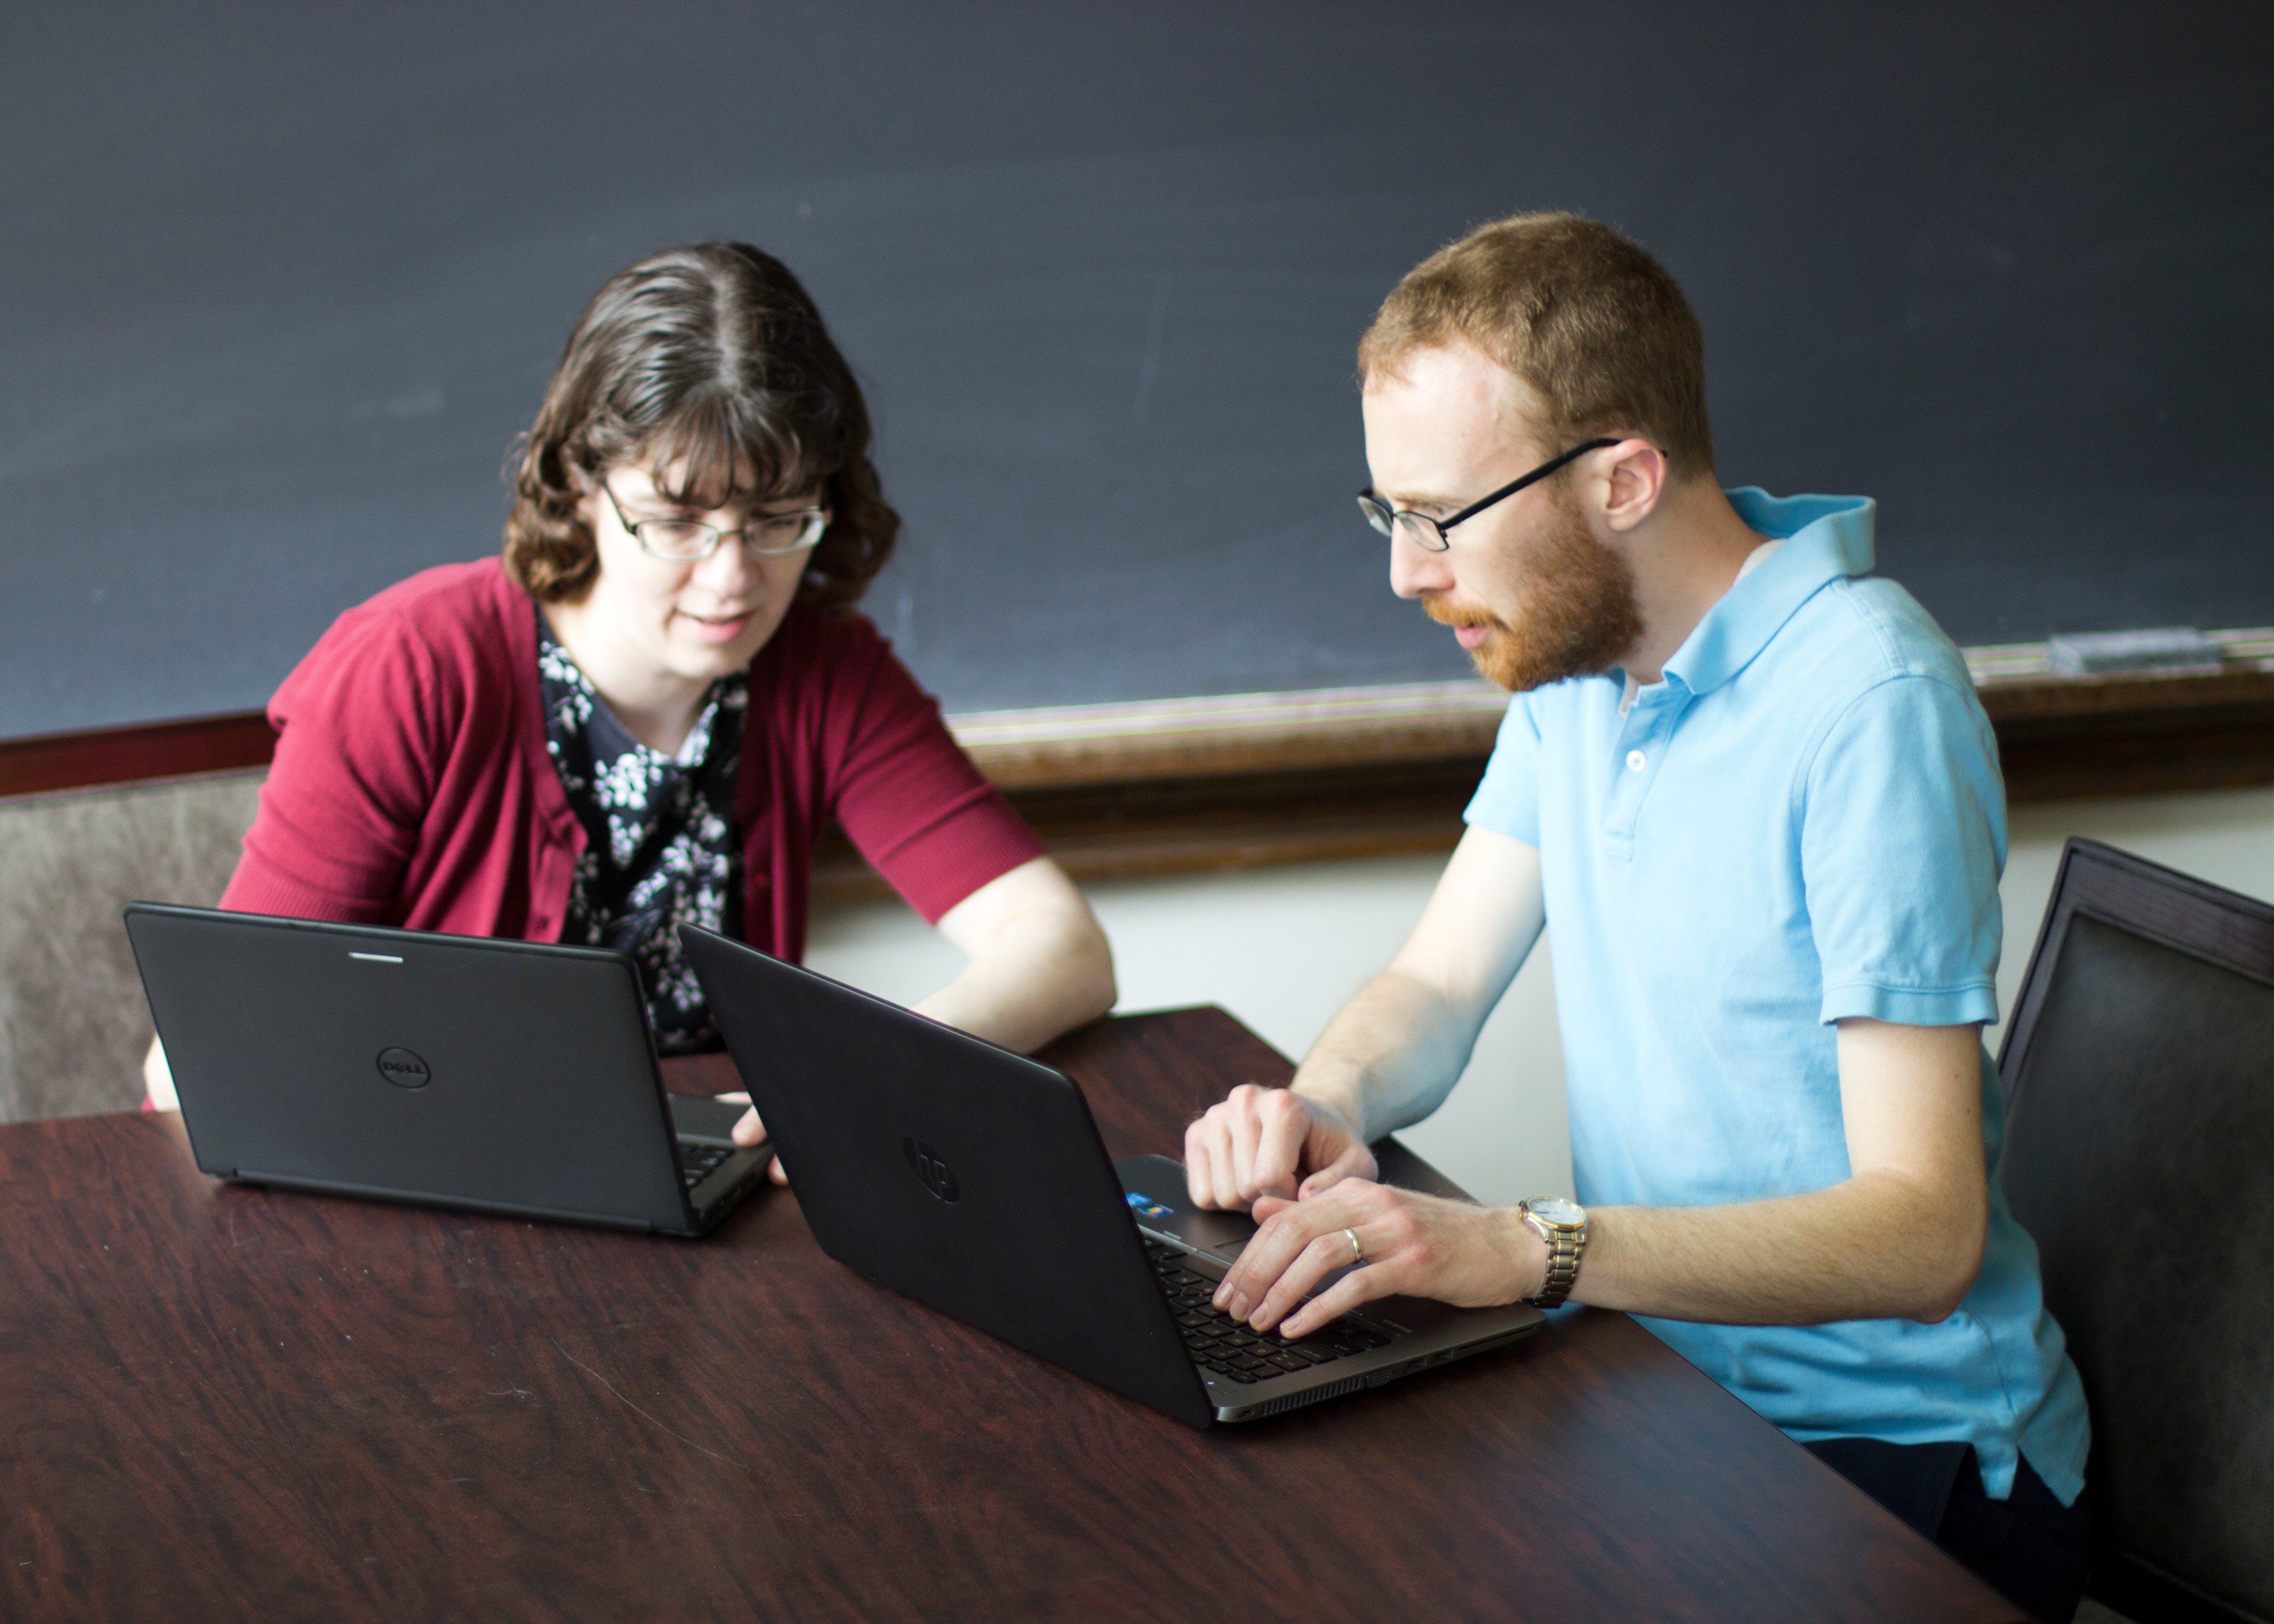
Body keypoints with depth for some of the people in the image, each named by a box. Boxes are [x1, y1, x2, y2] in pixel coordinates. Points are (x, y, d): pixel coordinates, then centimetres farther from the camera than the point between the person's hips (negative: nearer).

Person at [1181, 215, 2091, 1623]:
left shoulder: (1869, 703, -23)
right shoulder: (1576, 654, 4)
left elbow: (1921, 1231, -28)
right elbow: (1438, 987, 9)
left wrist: (1525, 1248, -40)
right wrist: (1323, 1106, -15)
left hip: (1893, 1454, -7)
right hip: (1664, 1374, 7)